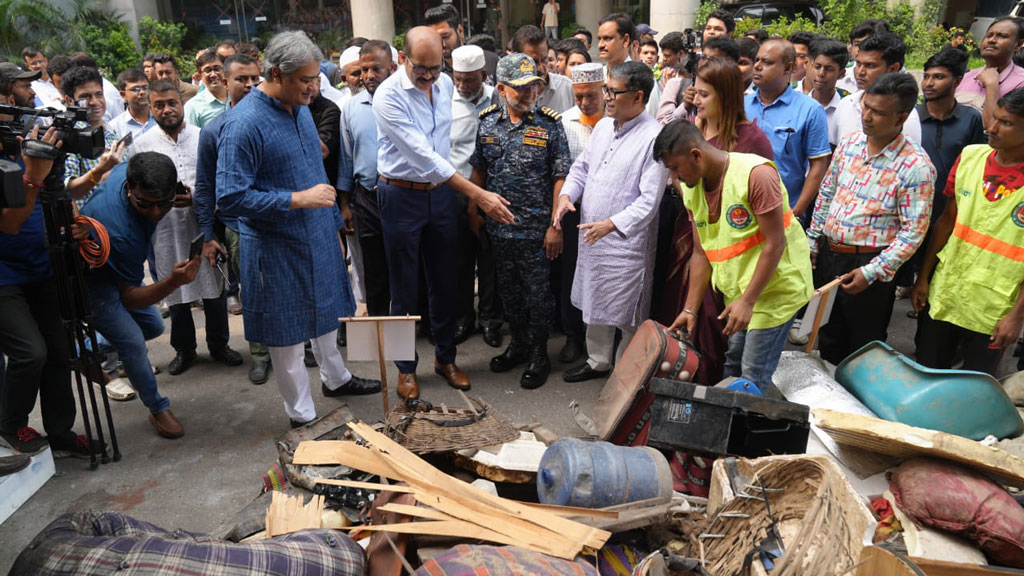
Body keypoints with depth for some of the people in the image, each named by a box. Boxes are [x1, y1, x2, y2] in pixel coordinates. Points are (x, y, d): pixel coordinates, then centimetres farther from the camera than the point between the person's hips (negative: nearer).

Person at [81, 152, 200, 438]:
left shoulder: (128, 171, -21)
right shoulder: (119, 230, -42)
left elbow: (108, 170, 9)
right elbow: (130, 297, -32)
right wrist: (173, 282, -49)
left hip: (115, 267, 9)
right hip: (89, 280, -8)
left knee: (153, 326, 14)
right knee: (132, 341, -15)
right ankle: (158, 410, 4)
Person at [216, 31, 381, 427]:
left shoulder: (300, 109, 6)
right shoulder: (244, 124, -21)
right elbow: (230, 197, -24)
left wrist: (333, 225, 18)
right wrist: (299, 199, -26)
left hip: (318, 238, 8)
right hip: (277, 249, -7)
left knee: (326, 312, 24)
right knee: (289, 333, 7)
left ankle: (335, 378, 47)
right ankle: (302, 417, 23)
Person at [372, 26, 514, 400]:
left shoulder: (446, 85, 1)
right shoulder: (388, 96, -19)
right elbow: (424, 155, -26)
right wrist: (478, 195, -29)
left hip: (441, 192, 5)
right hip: (401, 197, -5)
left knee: (444, 282, 12)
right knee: (405, 288, 6)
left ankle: (445, 358, 29)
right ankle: (406, 366, 23)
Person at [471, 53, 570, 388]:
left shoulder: (550, 125, -7)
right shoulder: (487, 123, 4)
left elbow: (560, 177, -8)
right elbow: (478, 170, 13)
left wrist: (555, 225, -12)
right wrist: (474, 210, 11)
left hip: (536, 227, -4)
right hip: (498, 225, 4)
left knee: (538, 292, 5)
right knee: (508, 289, 16)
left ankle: (539, 354, 21)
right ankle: (518, 344, 34)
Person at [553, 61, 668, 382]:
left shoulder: (654, 137, -16)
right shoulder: (603, 126, 8)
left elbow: (649, 199, -20)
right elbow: (582, 167, 18)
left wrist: (612, 224, -29)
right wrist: (567, 194, -1)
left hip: (626, 240, -7)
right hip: (590, 235, 8)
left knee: (628, 316, 6)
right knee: (594, 305, 20)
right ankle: (597, 362, 39)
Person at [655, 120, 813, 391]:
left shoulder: (756, 174, -21)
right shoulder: (692, 188, 2)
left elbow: (775, 243, -21)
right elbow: (701, 253, 5)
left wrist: (747, 301, -23)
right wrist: (690, 309, 2)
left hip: (775, 286, -7)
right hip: (737, 291, 7)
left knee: (753, 378, -4)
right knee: (732, 366, 13)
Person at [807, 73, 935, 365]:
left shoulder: (916, 165, -17)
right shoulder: (848, 143, 1)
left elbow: (913, 231, -17)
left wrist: (872, 272, -20)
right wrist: (813, 241, 12)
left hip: (869, 264, -6)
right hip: (828, 253, 6)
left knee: (864, 347, 11)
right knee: (829, 334, 22)